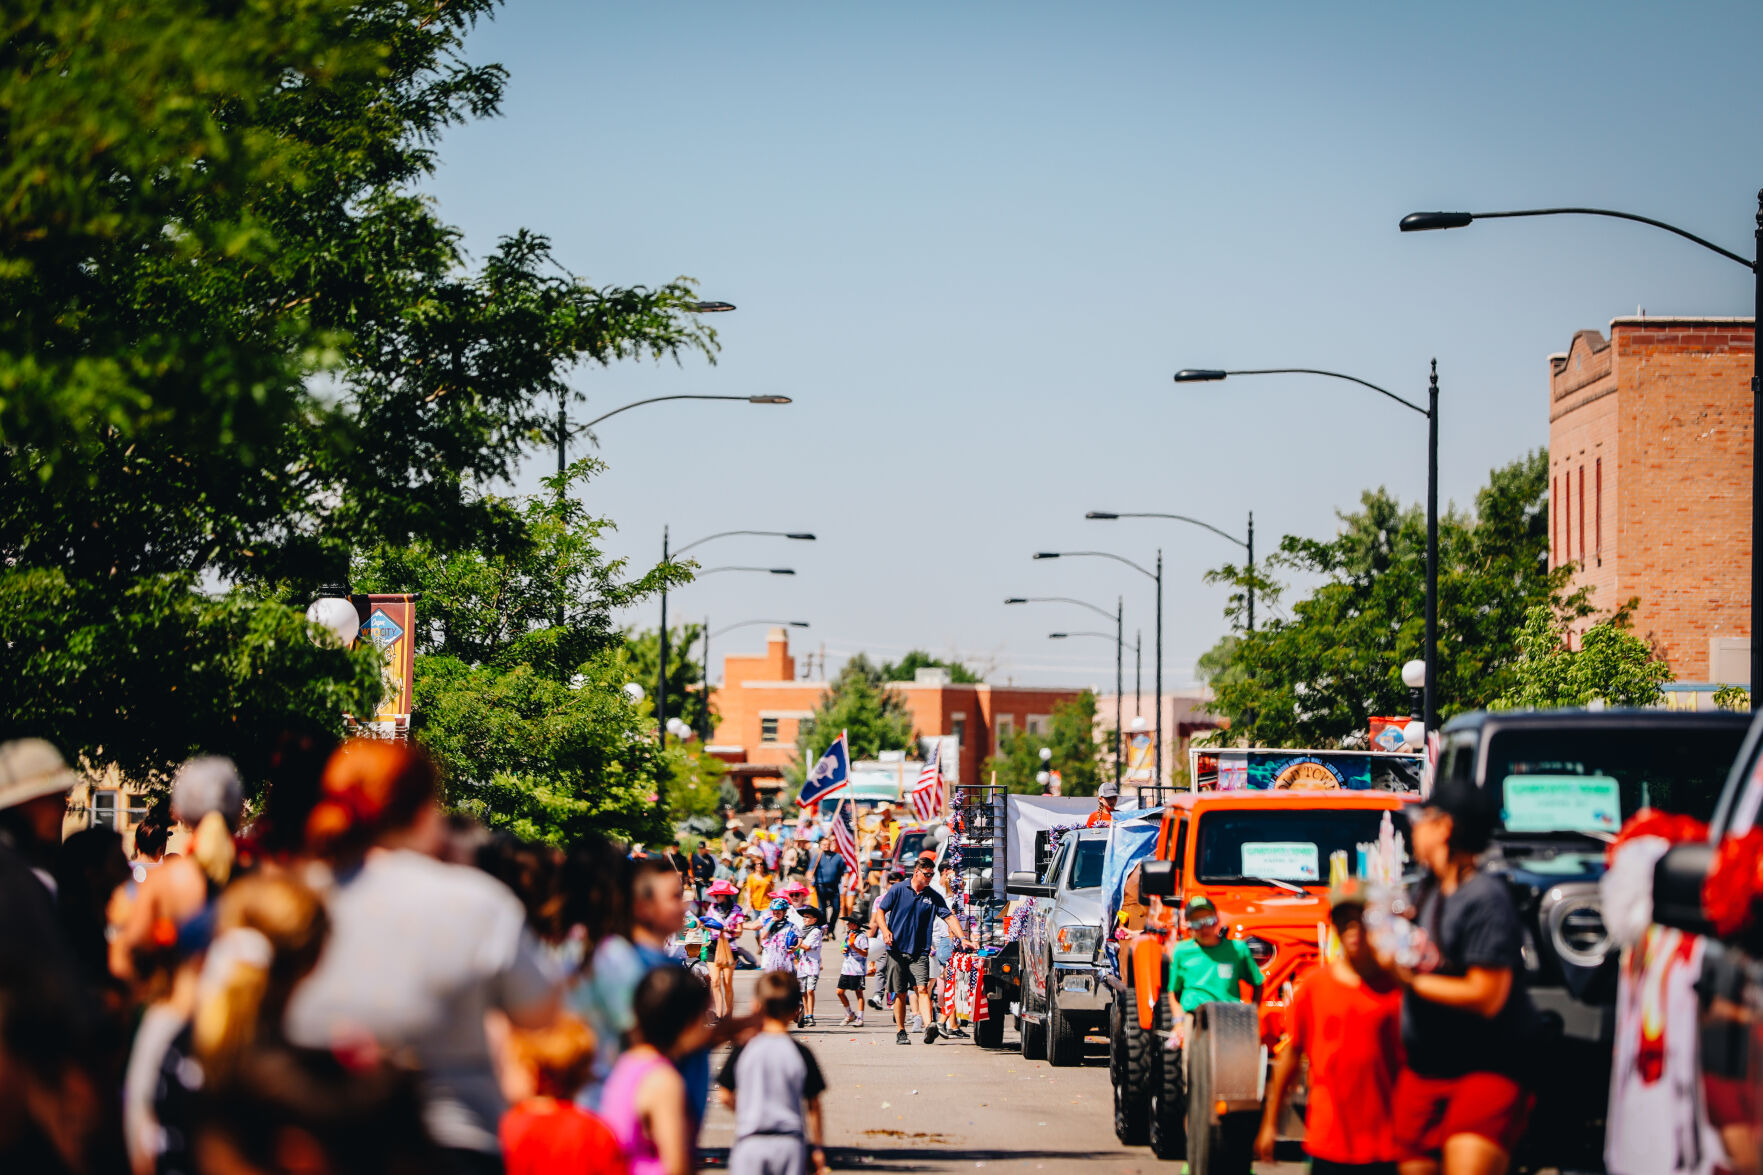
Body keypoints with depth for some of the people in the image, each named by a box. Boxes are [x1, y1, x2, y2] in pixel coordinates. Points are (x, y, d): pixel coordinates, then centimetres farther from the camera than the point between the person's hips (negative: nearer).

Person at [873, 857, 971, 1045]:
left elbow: (949, 917, 5)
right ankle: (900, 1032, 13)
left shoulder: (933, 897, 8)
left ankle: (929, 1025, -32)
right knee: (900, 993, 3)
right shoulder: (898, 890, 3)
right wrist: (885, 930, -12)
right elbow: (880, 911, 6)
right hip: (897, 949, 0)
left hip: (920, 951, 0)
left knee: (922, 988, -16)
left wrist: (962, 938, -8)